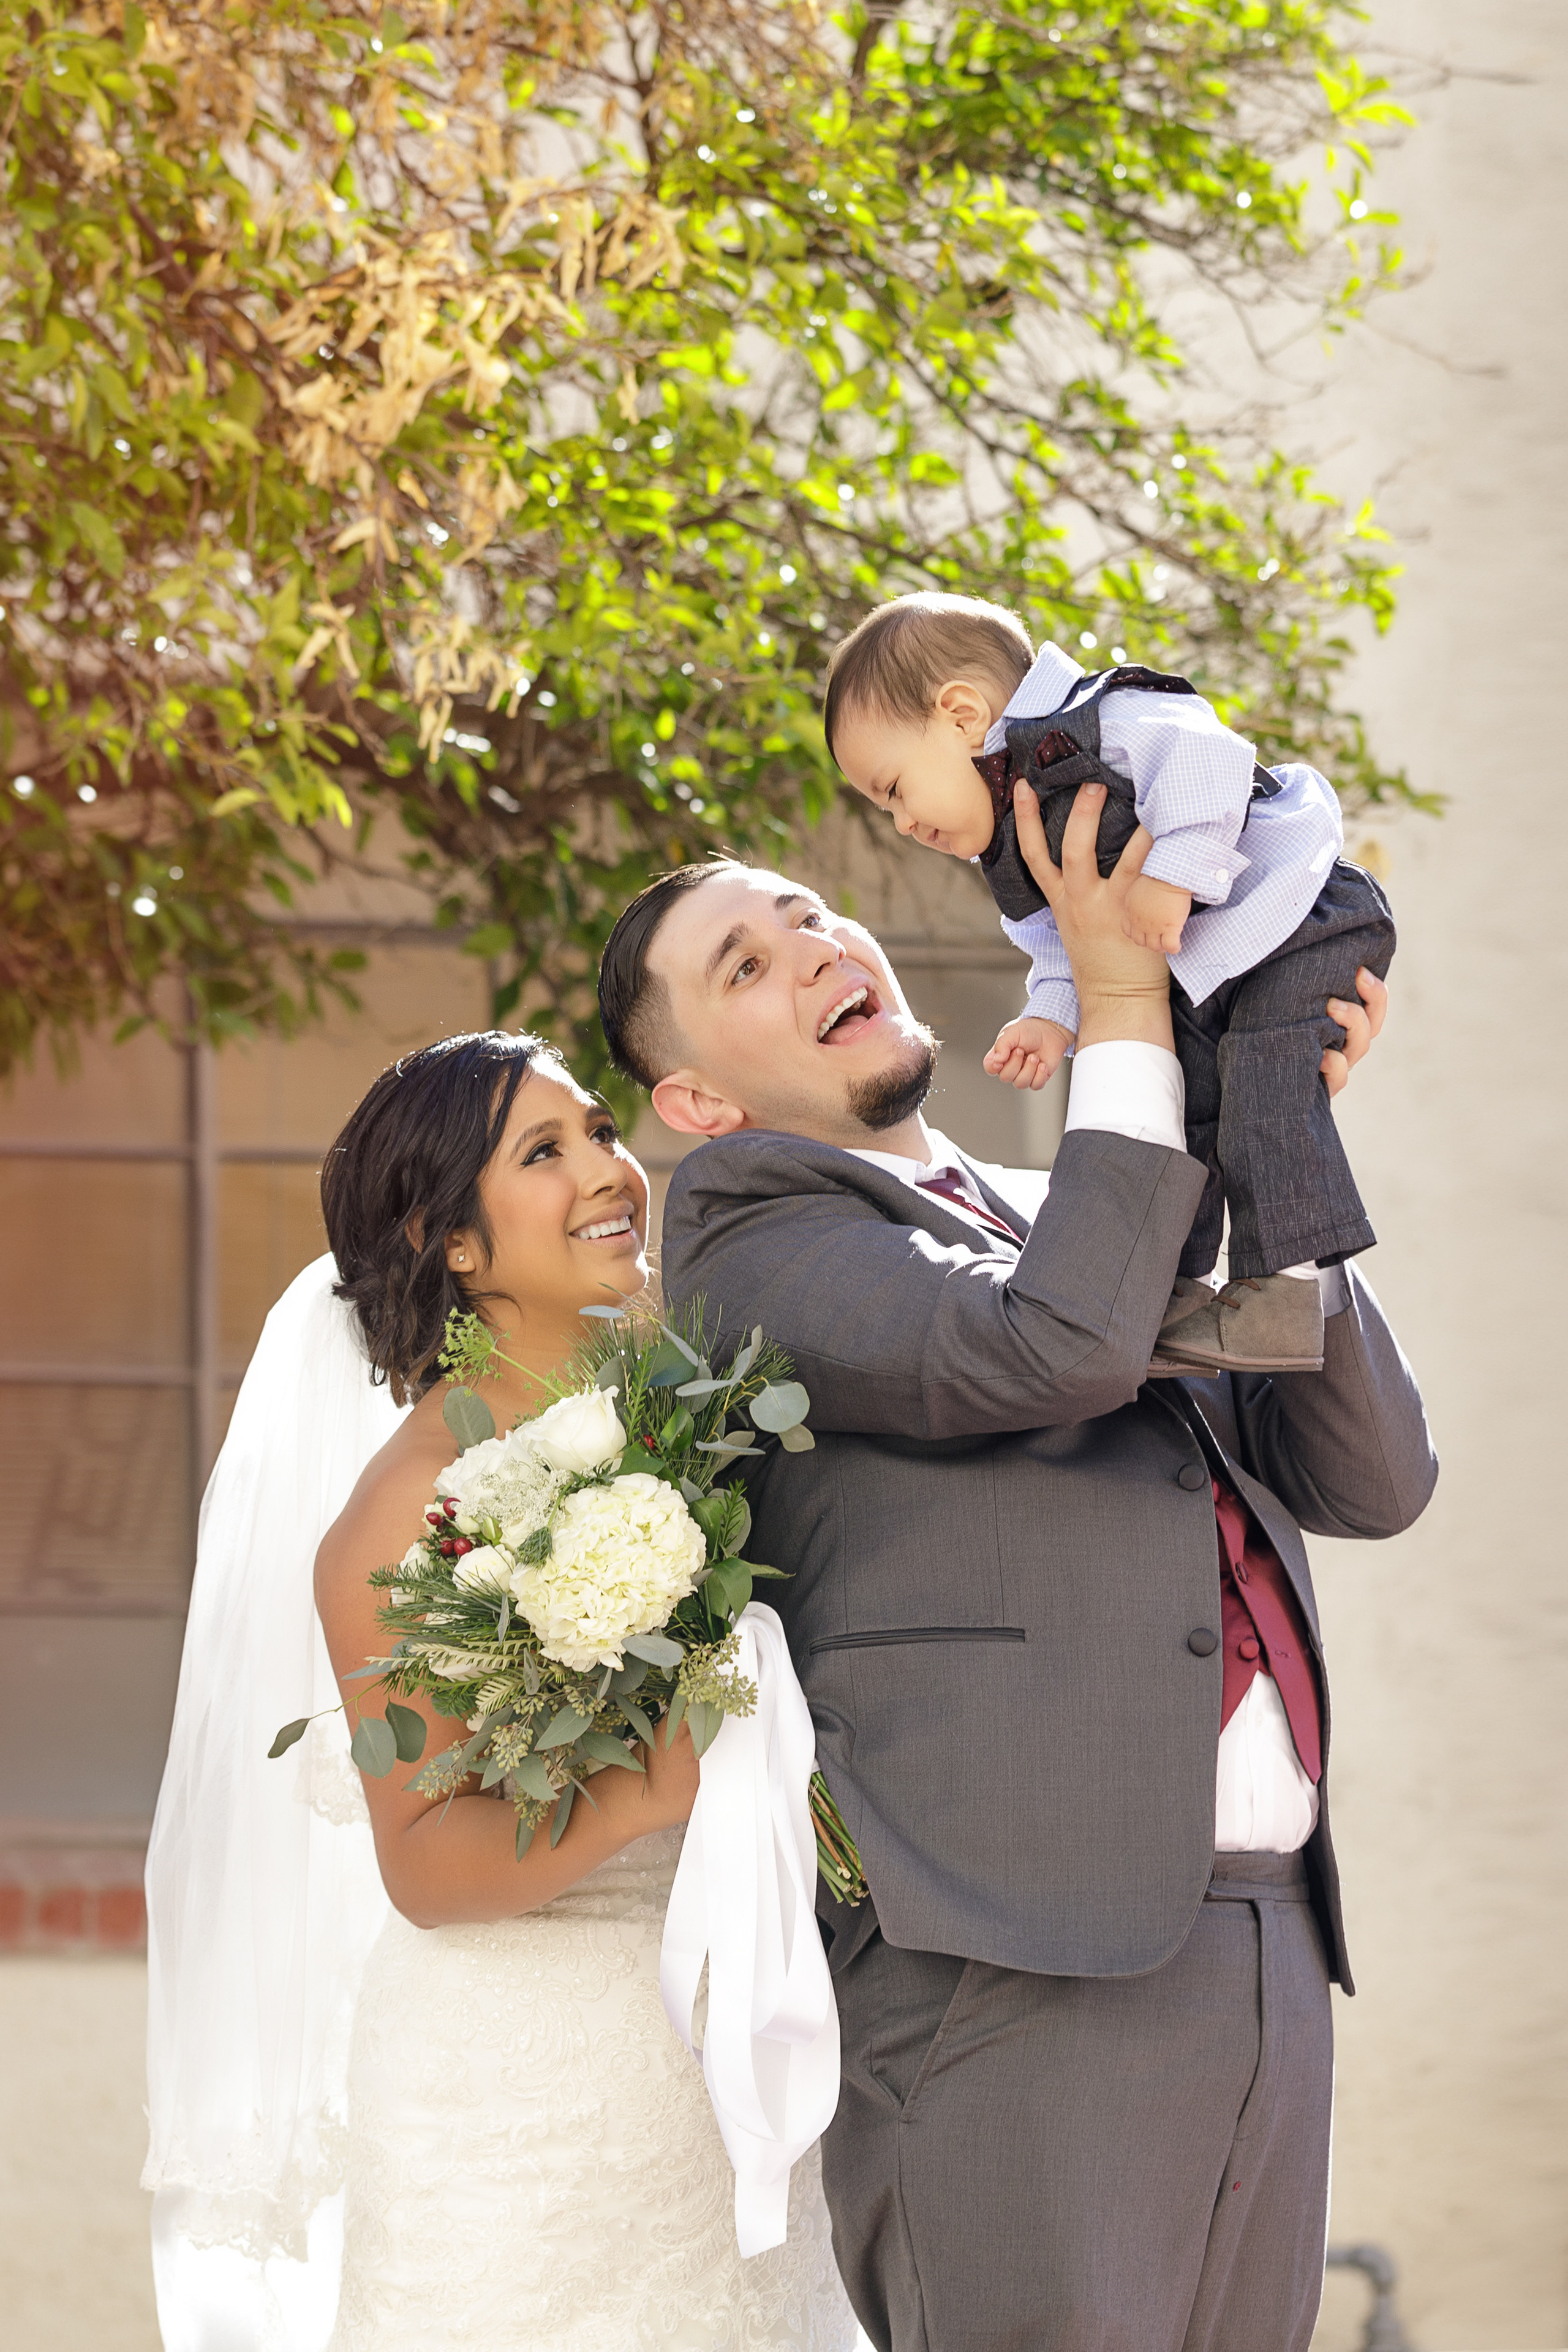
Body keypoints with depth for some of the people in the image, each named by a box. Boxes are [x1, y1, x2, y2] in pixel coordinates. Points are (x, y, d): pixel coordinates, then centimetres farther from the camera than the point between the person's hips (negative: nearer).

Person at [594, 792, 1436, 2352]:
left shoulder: (1061, 1224, 24)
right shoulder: (746, 1225, 2)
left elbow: (1369, 1478, 15)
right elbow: (1054, 1347, -15)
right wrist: (1122, 1012, -7)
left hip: (1268, 1967, 7)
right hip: (1016, 1975, -7)